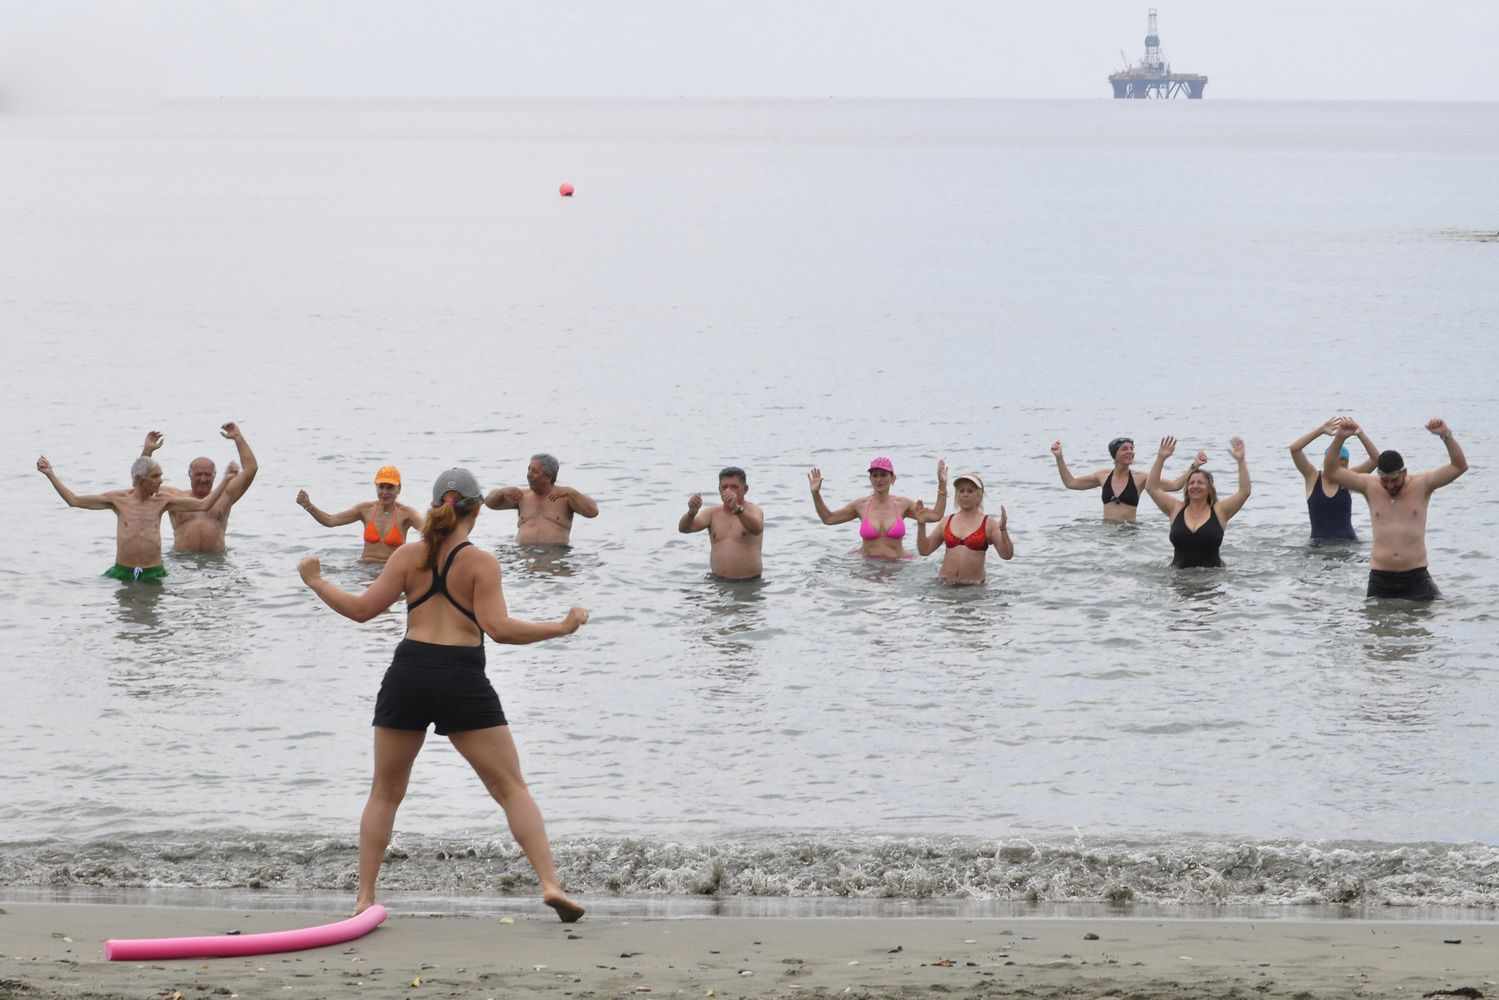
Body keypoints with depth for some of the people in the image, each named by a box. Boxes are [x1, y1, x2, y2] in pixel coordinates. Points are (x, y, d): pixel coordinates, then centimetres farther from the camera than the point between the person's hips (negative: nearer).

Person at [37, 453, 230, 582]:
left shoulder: (162, 501, 4)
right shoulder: (118, 499, 1)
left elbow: (203, 504, 4)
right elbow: (74, 500, 5)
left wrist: (225, 480, -3)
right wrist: (50, 475, 2)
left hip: (153, 573, 0)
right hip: (122, 571, 0)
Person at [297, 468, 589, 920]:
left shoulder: (409, 556, 5)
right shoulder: (481, 562, -2)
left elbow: (363, 609, 3)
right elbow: (499, 628, -11)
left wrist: (316, 582, 18)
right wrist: (561, 627, -2)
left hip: (407, 677, 3)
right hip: (462, 681, -3)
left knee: (385, 793, 16)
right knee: (512, 788, 3)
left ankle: (364, 899, 11)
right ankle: (550, 883, -10)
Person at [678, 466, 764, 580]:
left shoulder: (753, 511, 0)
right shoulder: (713, 514, 10)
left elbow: (757, 529, -24)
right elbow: (683, 528, -4)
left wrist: (737, 509, -43)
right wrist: (692, 512, -27)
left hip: (749, 584, -3)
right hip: (717, 582, 3)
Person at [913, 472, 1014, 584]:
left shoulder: (989, 524, 2)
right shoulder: (947, 522, 12)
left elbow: (1007, 555, -6)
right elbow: (925, 550, 15)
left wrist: (1003, 530, -20)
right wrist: (921, 525, 4)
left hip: (973, 585, -3)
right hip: (945, 583, 3)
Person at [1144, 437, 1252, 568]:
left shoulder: (1219, 511, 4)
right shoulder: (1176, 509, 10)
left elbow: (1244, 492, -4)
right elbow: (1152, 488, 6)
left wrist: (1240, 461, -12)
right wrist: (1161, 458, -1)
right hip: (1179, 574, 1)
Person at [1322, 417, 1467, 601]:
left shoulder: (1421, 485, 0)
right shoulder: (1370, 486, 4)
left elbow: (1459, 466, -6)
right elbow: (1330, 472, -1)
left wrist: (1446, 435, -22)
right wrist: (1339, 438, -15)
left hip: (1416, 578, -1)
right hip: (1380, 580, 1)